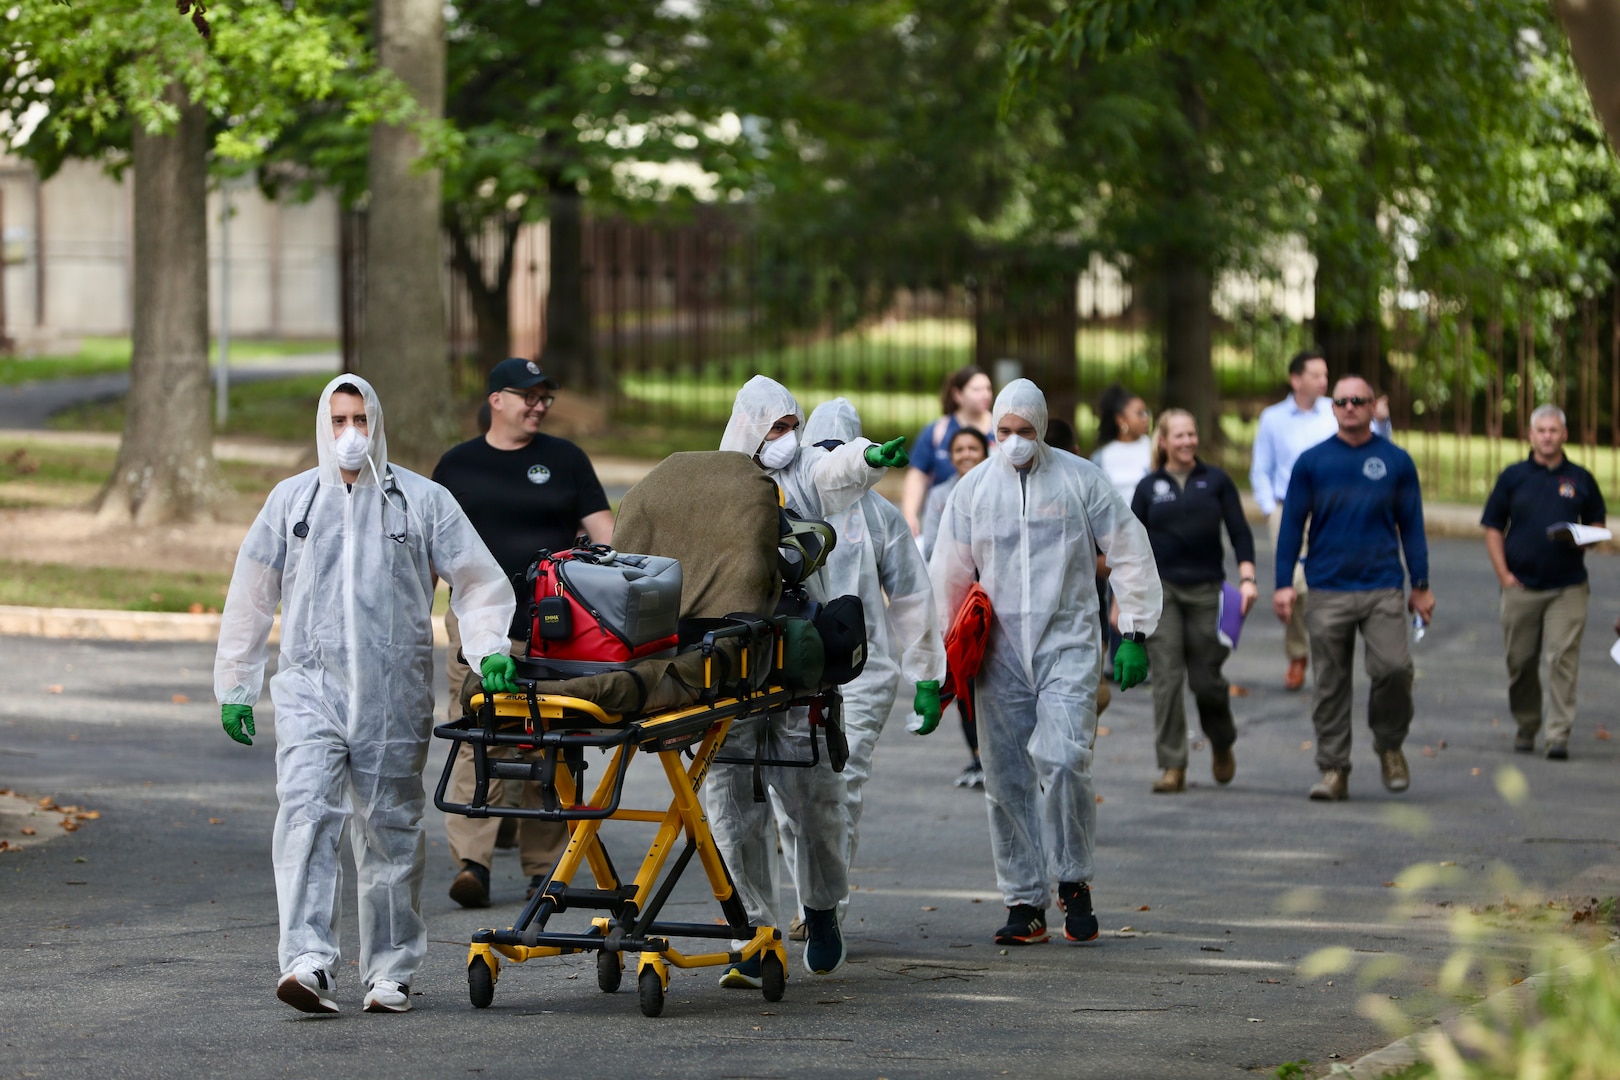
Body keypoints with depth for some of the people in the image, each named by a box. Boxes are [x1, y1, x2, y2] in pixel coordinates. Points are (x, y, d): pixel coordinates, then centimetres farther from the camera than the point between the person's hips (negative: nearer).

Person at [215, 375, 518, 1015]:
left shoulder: (421, 501, 7)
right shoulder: (292, 500, 12)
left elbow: (478, 580, 9)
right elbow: (251, 595, 17)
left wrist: (489, 649, -7)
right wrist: (236, 685, 16)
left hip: (394, 695, 0)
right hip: (310, 686, 0)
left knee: (390, 829, 5)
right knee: (306, 813, -17)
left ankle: (390, 972, 15)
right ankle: (308, 962, -25)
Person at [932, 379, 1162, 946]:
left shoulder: (1081, 480, 1)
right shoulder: (972, 489, 7)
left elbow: (1130, 555, 6)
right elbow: (950, 576, 14)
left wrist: (1134, 635, 1)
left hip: (1068, 647, -3)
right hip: (1000, 655, 3)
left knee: (1061, 761, -19)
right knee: (1007, 780, 1)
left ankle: (1073, 881, -1)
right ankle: (1024, 902, 9)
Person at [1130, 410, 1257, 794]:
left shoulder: (1216, 481, 8)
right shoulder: (1149, 488, 9)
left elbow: (1239, 531, 6)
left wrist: (1247, 578, -6)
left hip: (1205, 589, 0)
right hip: (1160, 589, 0)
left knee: (1206, 679, 0)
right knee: (1166, 679, -7)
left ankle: (1222, 745, 29)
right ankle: (1173, 767, -4)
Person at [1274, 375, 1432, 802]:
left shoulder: (1396, 462, 7)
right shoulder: (1311, 462, 6)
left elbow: (1411, 526, 11)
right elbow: (1291, 525, 9)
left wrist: (1421, 585, 8)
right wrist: (1284, 584, 2)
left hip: (1383, 589, -1)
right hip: (1328, 591, 1)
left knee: (1394, 667, -15)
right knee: (1330, 684, 1)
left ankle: (1390, 745, 9)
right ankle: (1333, 769, 9)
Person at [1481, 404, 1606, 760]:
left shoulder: (1580, 479, 8)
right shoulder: (1513, 477, 7)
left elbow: (1598, 524, 15)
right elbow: (1493, 528, 8)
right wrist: (1503, 574, -2)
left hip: (1568, 588, -1)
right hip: (1521, 585, 1)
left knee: (1563, 658, -10)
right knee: (1521, 661, 5)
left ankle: (1559, 735, -12)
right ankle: (1526, 727, 21)